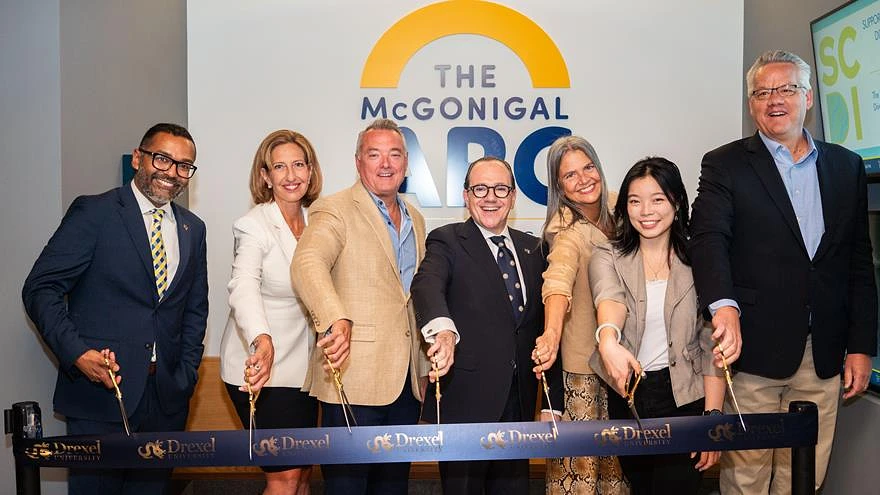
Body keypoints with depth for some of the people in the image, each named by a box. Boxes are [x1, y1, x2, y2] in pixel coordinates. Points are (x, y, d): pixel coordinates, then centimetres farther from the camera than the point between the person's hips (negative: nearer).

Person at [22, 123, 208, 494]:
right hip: (101, 387, -4)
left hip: (167, 395, 5)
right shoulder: (93, 213, -4)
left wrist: (186, 373, 6)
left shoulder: (192, 229, 11)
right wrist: (77, 353, -19)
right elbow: (40, 289, -8)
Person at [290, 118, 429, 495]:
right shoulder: (334, 210, -7)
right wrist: (336, 319, -45)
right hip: (354, 378, -6)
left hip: (407, 381, 7)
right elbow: (306, 264, -27)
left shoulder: (415, 219, 16)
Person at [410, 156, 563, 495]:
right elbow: (427, 285, -26)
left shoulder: (532, 249, 11)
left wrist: (552, 402, 8)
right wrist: (443, 329, -48)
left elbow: (545, 327, 11)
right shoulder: (447, 242, -4)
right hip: (465, 404, -5)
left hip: (519, 404, 5)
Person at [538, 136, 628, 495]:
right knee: (580, 451, -1)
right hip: (582, 360, -6)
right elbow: (558, 280, -39)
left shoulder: (615, 209, 0)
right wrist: (551, 334, -56)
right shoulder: (568, 232, -20)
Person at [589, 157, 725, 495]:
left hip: (684, 400, -1)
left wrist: (713, 416, -11)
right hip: (626, 398, 1)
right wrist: (608, 340, -48)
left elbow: (712, 345, -3)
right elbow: (609, 298, -26)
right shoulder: (608, 256, -3)